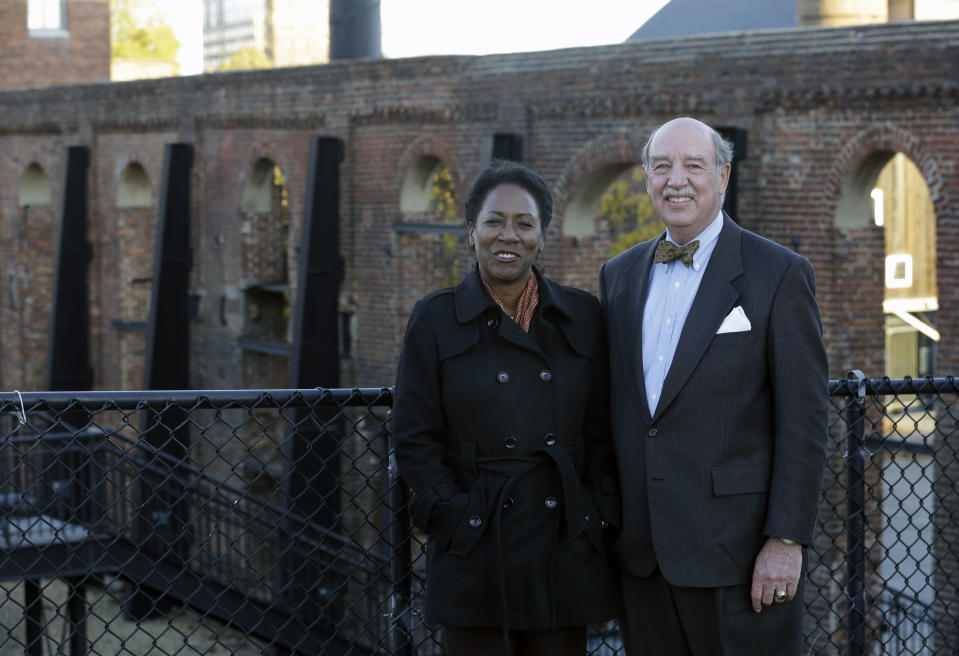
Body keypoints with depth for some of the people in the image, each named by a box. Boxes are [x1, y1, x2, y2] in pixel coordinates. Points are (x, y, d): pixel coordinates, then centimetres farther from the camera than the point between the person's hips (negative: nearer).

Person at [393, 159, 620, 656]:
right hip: (476, 555, -2)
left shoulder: (582, 316, 7)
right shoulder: (435, 319, 1)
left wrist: (598, 517, -1)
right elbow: (414, 440, 0)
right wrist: (455, 517, -9)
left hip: (565, 550, 2)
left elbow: (602, 431, 9)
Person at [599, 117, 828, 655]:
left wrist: (787, 540, -13)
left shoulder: (780, 274, -4)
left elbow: (804, 418, -8)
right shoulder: (620, 275, 12)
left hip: (735, 551, -5)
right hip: (641, 553, 5)